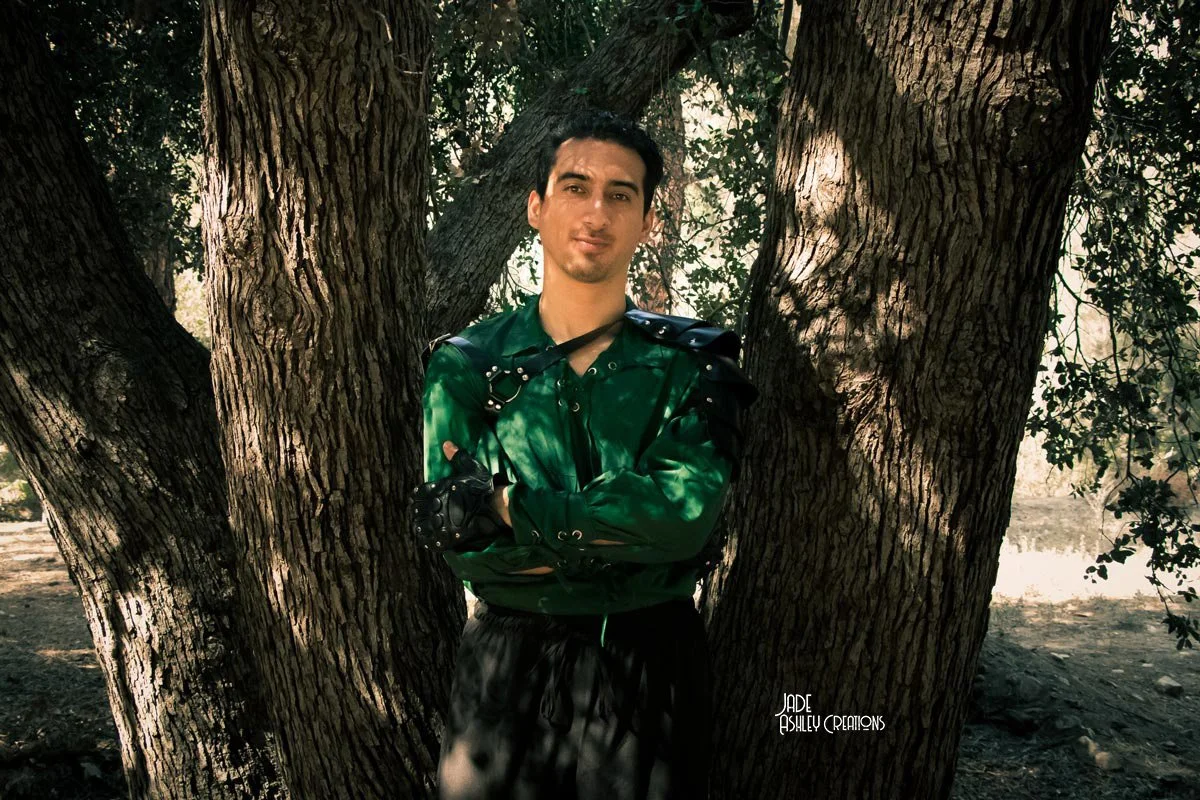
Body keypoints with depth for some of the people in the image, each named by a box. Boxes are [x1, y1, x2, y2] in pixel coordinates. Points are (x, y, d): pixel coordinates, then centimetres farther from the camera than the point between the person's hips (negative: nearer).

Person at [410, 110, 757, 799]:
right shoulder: (465, 367, 0)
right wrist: (634, 530, -17)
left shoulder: (691, 363, -1)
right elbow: (459, 543, -11)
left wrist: (510, 506, -18)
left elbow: (690, 508, -18)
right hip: (505, 668, 0)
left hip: (654, 665, 0)